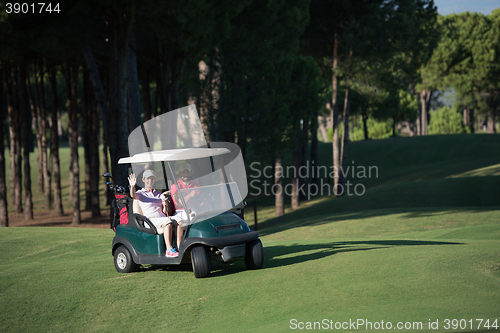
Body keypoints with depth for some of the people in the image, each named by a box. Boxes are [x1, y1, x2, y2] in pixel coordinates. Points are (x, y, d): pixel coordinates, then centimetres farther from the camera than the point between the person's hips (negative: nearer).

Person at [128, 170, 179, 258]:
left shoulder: (159, 194, 24)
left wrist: (165, 205, -1)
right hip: (150, 221, -5)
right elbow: (133, 195, -16)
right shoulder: (141, 193, 9)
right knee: (168, 221, -35)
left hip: (162, 219, 5)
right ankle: (169, 250, -37)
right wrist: (132, 186, -38)